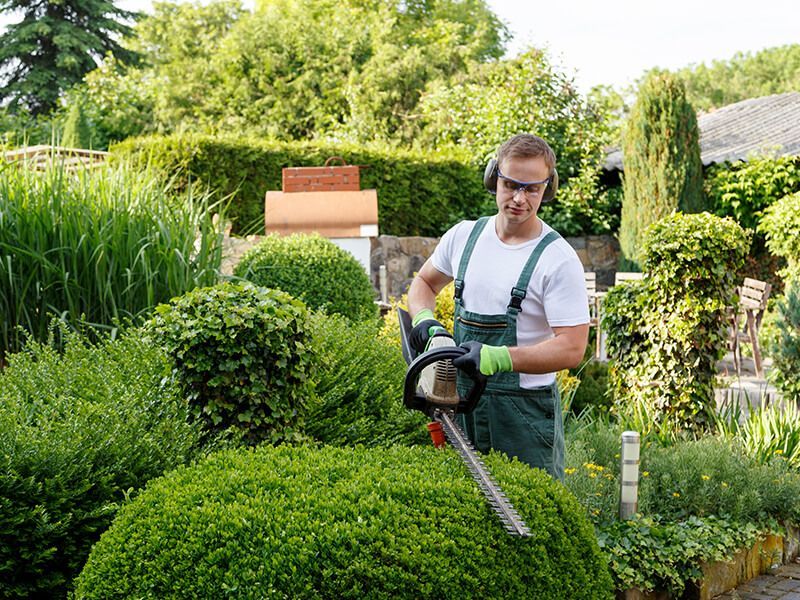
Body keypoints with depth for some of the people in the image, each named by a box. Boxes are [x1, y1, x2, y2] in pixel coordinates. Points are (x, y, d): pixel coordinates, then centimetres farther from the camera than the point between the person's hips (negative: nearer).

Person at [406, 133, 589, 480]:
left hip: (524, 409, -5)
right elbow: (424, 283, 23)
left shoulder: (558, 260, -12)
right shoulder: (464, 236, 6)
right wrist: (423, 319, 0)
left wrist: (498, 358, -28)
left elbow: (571, 349, -18)